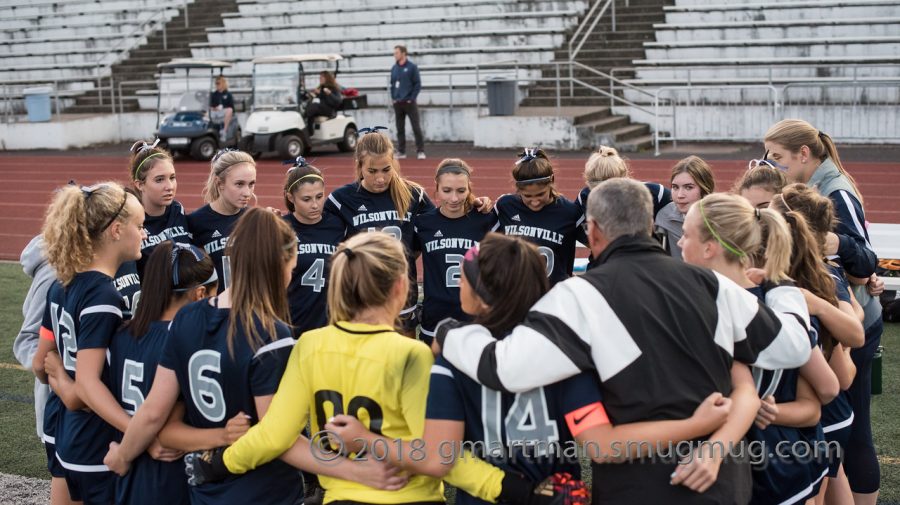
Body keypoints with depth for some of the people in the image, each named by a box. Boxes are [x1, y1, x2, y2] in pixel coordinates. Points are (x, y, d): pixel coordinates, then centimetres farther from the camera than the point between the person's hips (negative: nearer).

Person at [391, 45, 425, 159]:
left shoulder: (412, 67, -4)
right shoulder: (394, 68, 10)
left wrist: (411, 98, -10)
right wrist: (393, 97, 7)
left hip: (409, 102, -5)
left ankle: (420, 151, -3)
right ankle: (401, 151, 13)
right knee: (400, 128, 7)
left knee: (416, 127, -6)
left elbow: (418, 84, -6)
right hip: (397, 103, 5)